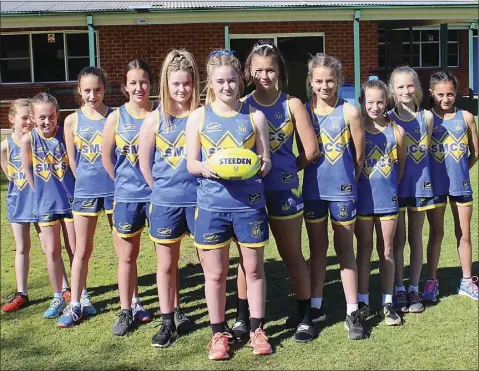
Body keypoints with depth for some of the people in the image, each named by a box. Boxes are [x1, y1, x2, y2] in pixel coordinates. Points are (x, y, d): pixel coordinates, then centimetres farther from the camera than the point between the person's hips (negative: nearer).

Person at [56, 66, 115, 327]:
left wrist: (116, 182, -2)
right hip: (85, 191, 1)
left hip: (114, 188, -1)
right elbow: (72, 162, 6)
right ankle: (76, 305, 18)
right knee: (82, 251, 9)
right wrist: (87, 181, 8)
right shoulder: (72, 120, 1)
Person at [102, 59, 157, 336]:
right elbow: (106, 158, 6)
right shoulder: (116, 118, -2)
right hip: (127, 196, 1)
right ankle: (126, 311, 25)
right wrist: (125, 182, 8)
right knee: (127, 256, 12)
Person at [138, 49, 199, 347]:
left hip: (200, 198, -1)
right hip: (165, 202, 1)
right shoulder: (155, 119, -1)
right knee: (166, 263, 11)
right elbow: (145, 163, 5)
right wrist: (162, 189, 6)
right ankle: (169, 322, 25)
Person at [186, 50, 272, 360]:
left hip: (250, 203, 0)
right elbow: (191, 164, 1)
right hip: (212, 205, 0)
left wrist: (260, 165, -19)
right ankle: (219, 333, 24)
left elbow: (266, 161, 4)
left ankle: (257, 329, 25)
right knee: (215, 273, 8)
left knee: (254, 269, 9)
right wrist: (206, 167, -21)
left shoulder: (254, 116, 3)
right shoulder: (199, 117, 2)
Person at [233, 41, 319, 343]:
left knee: (292, 256, 8)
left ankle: (306, 318, 20)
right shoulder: (242, 105, 0)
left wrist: (289, 168, 6)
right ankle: (243, 317, 22)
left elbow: (311, 149, -4)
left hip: (284, 189, -1)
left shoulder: (292, 104, -3)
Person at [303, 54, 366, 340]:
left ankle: (353, 312, 11)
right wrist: (323, 174, 3)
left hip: (342, 190, -2)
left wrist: (348, 180, 6)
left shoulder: (349, 111, -7)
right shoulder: (304, 111, 1)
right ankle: (316, 306, 24)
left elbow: (359, 155, -2)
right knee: (317, 249, 13)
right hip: (313, 190, 3)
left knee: (345, 250, 6)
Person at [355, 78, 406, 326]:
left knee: (386, 250, 9)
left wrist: (391, 188, 9)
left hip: (387, 199, 1)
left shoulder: (396, 131, -2)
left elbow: (401, 164, 8)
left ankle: (387, 302, 19)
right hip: (362, 199, -1)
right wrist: (353, 187, -5)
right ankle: (363, 301, 19)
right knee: (364, 250, 10)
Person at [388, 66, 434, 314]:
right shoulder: (388, 119, -5)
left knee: (415, 238, 10)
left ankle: (414, 289, 20)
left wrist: (420, 171, 0)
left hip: (420, 183, 2)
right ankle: (399, 290, 16)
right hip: (395, 184, -2)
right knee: (398, 240, 7)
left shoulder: (426, 117, 0)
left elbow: (426, 149, 8)